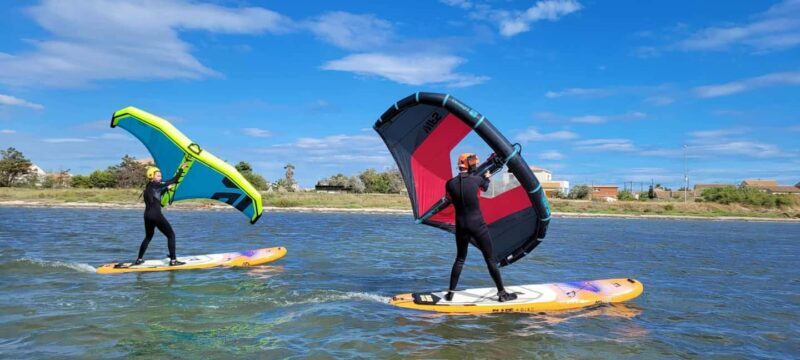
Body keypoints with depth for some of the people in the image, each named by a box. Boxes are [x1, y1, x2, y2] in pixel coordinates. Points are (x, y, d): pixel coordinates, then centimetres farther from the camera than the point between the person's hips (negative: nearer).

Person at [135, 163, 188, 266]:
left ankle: (139, 259, 29)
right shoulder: (156, 185, -9)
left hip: (147, 215, 8)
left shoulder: (148, 187, 14)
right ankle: (173, 260, -5)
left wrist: (166, 189, 31)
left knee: (148, 237, 26)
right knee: (171, 235, 0)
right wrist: (181, 169, -3)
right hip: (156, 215, -8)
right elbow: (174, 180, -11)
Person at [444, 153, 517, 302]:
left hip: (461, 226, 3)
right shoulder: (476, 179, -8)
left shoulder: (450, 183, -4)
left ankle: (451, 293, 15)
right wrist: (486, 177, 37)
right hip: (478, 224, -3)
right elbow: (485, 187, 15)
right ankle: (502, 293, 12)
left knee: (460, 259, 17)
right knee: (490, 259, 7)